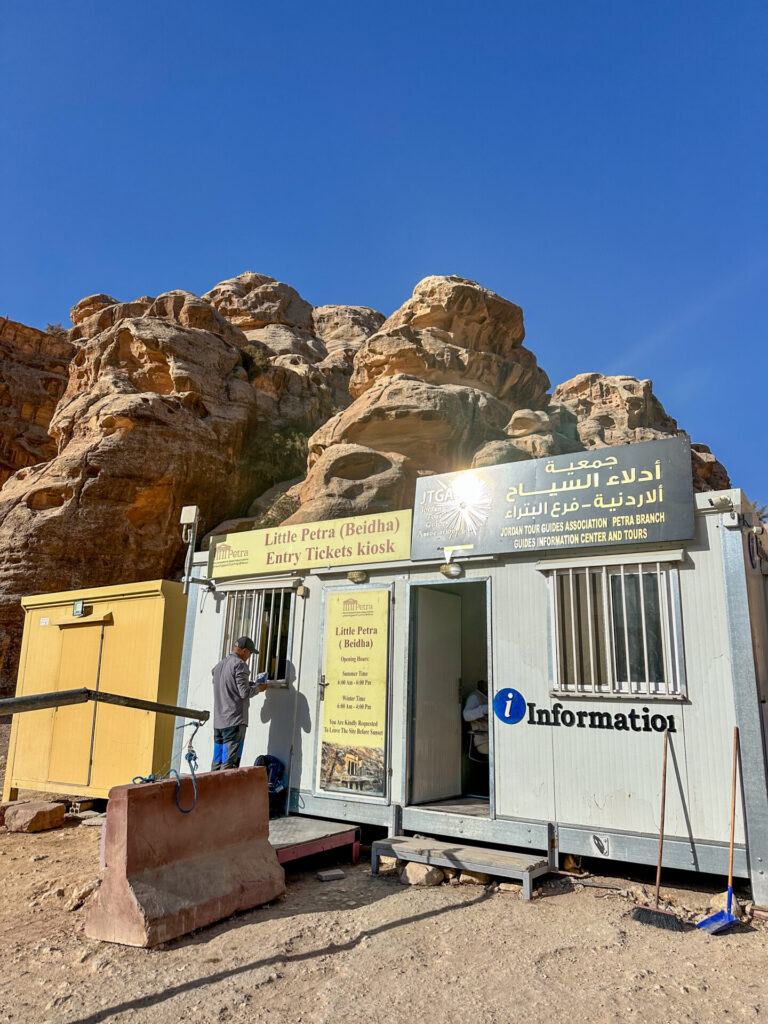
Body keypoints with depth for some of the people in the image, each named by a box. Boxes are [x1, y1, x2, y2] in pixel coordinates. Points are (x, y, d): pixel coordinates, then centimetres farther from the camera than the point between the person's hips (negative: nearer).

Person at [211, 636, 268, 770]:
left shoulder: (219, 665, 16)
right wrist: (258, 688, 3)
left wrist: (249, 684, 20)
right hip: (234, 721, -8)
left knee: (216, 763, 12)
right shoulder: (239, 664, -10)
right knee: (229, 763, -6)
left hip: (218, 722, 8)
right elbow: (244, 693, -15)